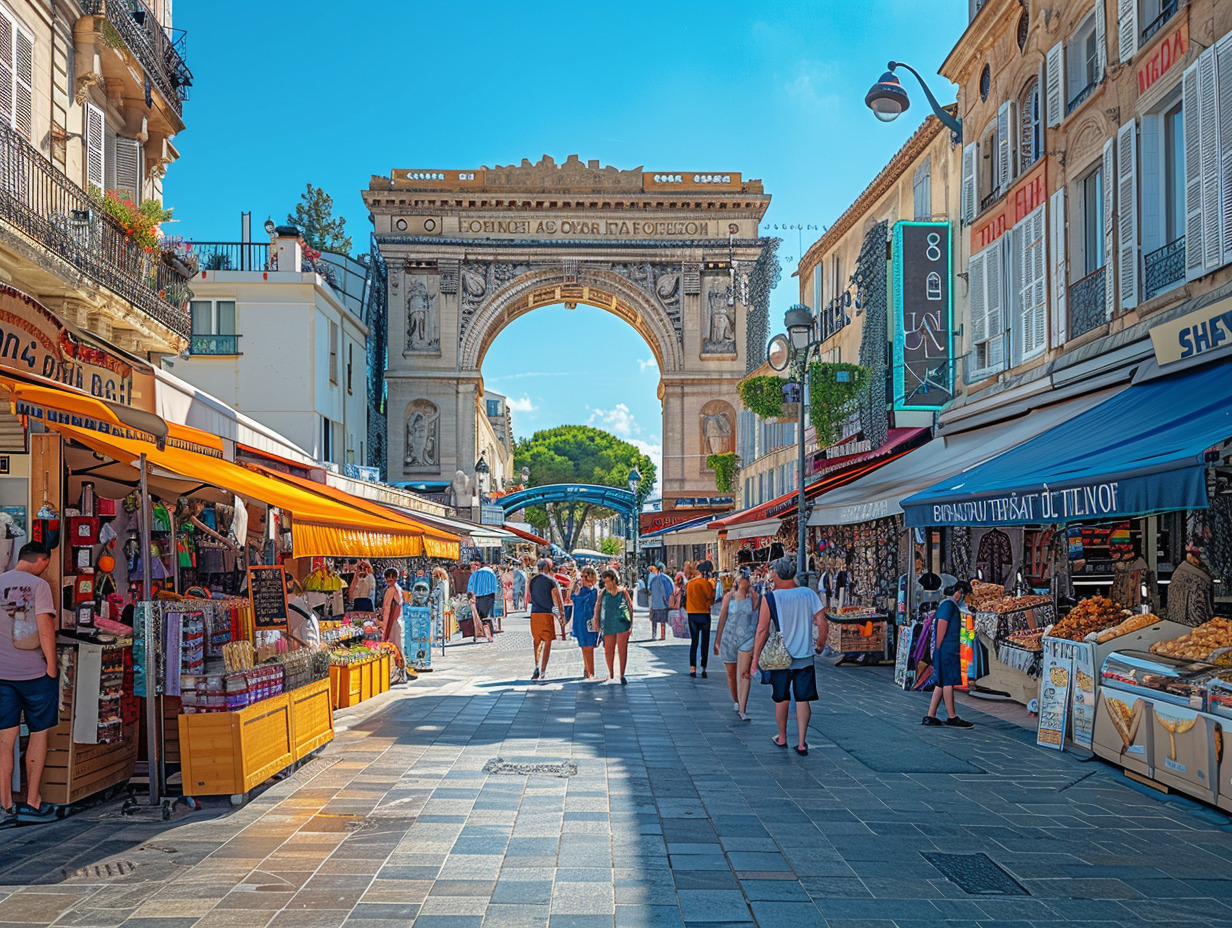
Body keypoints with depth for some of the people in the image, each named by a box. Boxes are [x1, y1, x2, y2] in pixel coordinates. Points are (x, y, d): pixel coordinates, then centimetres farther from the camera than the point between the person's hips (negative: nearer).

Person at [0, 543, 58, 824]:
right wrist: (51, 664, -6)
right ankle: (33, 803, 12)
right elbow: (45, 628, -14)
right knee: (39, 734, 9)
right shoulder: (38, 584, -8)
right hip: (35, 672, -4)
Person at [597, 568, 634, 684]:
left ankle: (622, 676, 4)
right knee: (608, 651, 6)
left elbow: (630, 607, 8)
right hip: (608, 625, 2)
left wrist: (631, 623, 5)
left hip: (622, 623, -2)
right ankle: (611, 674, 24)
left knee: (623, 650, -4)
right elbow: (597, 607, 10)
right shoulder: (602, 593, 4)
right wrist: (597, 623, 5)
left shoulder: (623, 591, 2)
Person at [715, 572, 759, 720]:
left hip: (747, 638, -1)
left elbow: (754, 608, -16)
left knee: (744, 674, -12)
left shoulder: (753, 596, 2)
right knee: (731, 674, 14)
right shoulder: (729, 597, 0)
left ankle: (743, 711, -12)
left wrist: (751, 590, -13)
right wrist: (717, 641, 5)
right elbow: (722, 619, 4)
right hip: (729, 638, 1)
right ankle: (735, 700, 40)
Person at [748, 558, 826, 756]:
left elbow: (762, 631, -10)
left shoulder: (770, 599, -11)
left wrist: (755, 659, -4)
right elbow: (822, 624, -3)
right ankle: (801, 743, 3)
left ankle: (782, 738, 29)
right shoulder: (809, 594, -3)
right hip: (805, 657, 1)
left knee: (781, 699, 15)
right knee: (803, 700, 6)